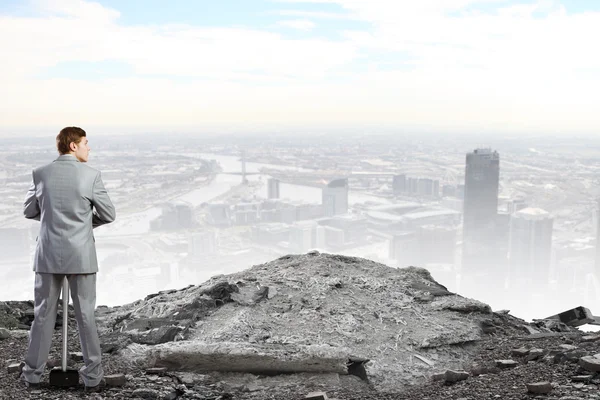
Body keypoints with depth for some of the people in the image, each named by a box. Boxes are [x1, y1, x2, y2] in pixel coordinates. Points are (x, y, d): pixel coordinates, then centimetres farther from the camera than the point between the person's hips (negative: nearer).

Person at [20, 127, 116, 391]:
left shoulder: (41, 174, -1)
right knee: (86, 316, 6)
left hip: (49, 255, 2)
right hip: (81, 256, -2)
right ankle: (92, 377, 12)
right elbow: (108, 215, -4)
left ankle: (33, 374, 21)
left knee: (43, 315, 13)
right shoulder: (91, 175, -9)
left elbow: (29, 211, 10)